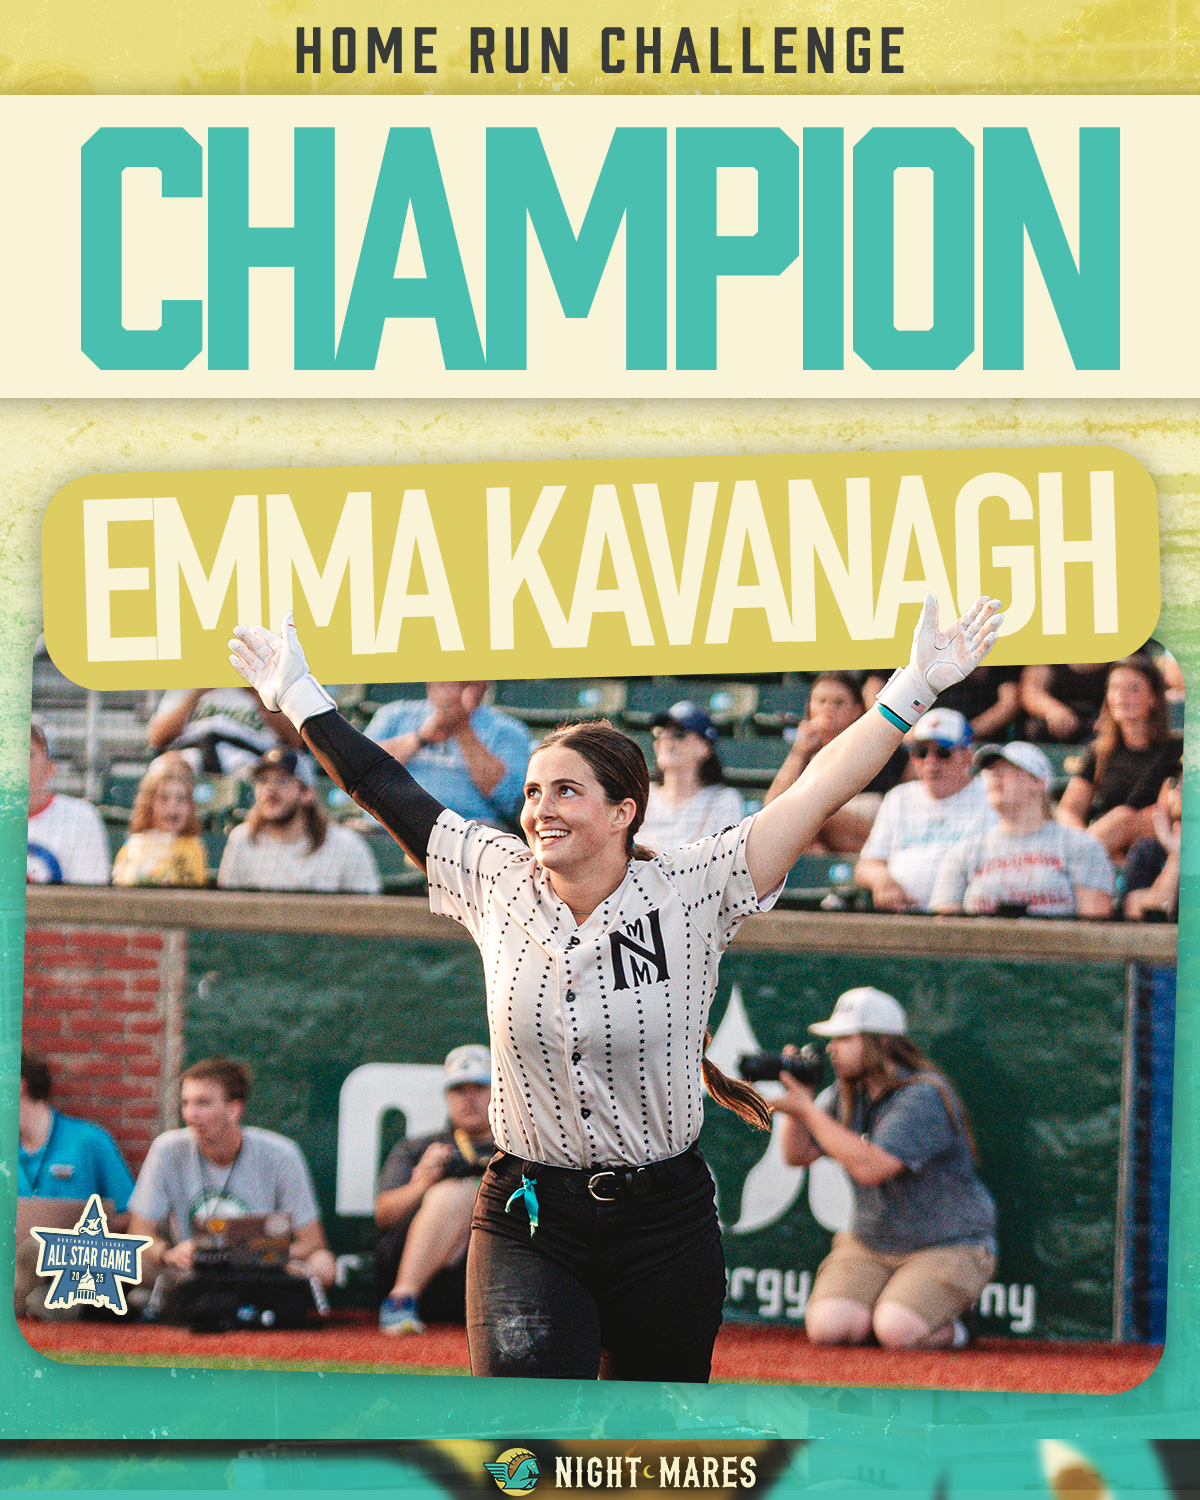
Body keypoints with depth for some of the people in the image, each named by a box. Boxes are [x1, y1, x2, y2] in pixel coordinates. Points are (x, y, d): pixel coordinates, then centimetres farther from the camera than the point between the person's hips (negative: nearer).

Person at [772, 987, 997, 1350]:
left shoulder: (924, 1098, -22)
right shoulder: (847, 1092, 4)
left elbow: (870, 1168, -32)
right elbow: (797, 1154, 6)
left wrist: (807, 1110, -29)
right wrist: (794, 1101, -11)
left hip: (948, 1248, -6)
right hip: (868, 1245, 6)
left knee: (897, 1331, -30)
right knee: (827, 1327, -20)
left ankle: (946, 1328, 3)